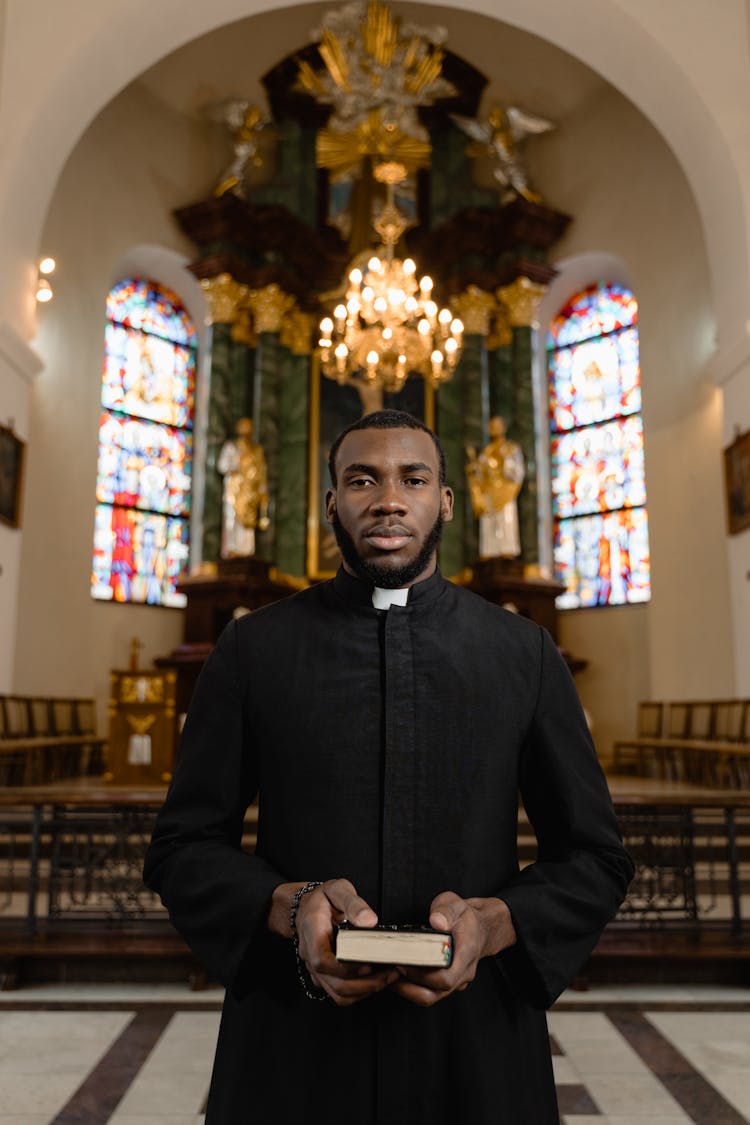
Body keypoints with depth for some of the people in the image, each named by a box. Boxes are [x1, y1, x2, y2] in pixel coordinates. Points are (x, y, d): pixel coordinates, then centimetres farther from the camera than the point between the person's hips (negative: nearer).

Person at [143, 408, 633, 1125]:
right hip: (292, 1047, 0)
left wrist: (493, 923, -15)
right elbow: (180, 847, 1)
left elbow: (595, 859, 3)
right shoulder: (251, 648, -2)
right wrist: (287, 906, -17)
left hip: (479, 1045, 1)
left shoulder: (524, 652, -1)